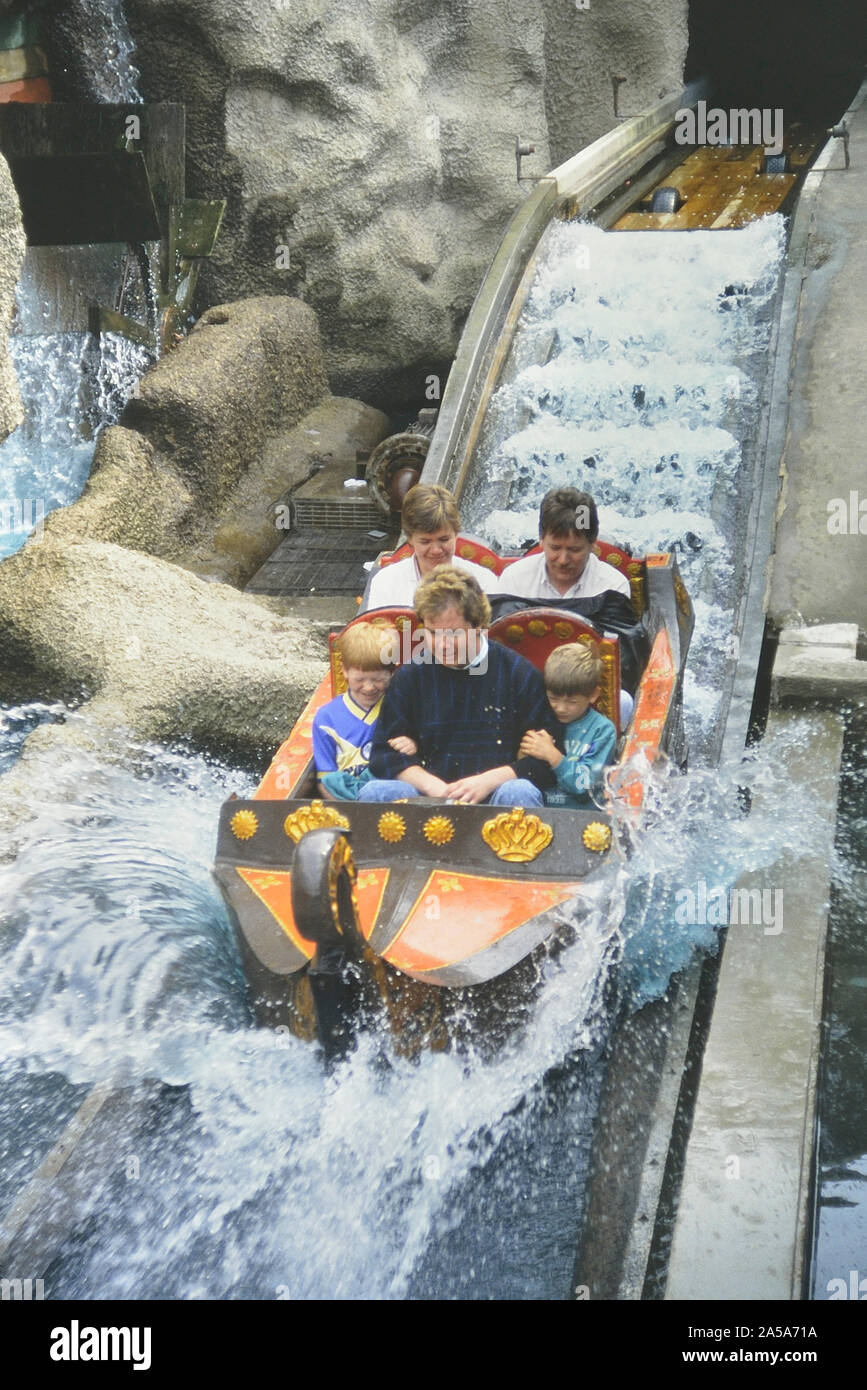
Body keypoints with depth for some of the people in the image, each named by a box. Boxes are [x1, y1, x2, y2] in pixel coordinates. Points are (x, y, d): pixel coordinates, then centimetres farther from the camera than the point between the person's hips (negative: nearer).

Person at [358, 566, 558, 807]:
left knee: (519, 793, -35)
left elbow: (546, 757, 1)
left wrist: (487, 781, -14)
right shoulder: (410, 676, 11)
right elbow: (384, 754, 9)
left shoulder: (519, 673, 3)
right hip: (426, 796, 2)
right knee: (374, 793, -25)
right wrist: (434, 786, -9)